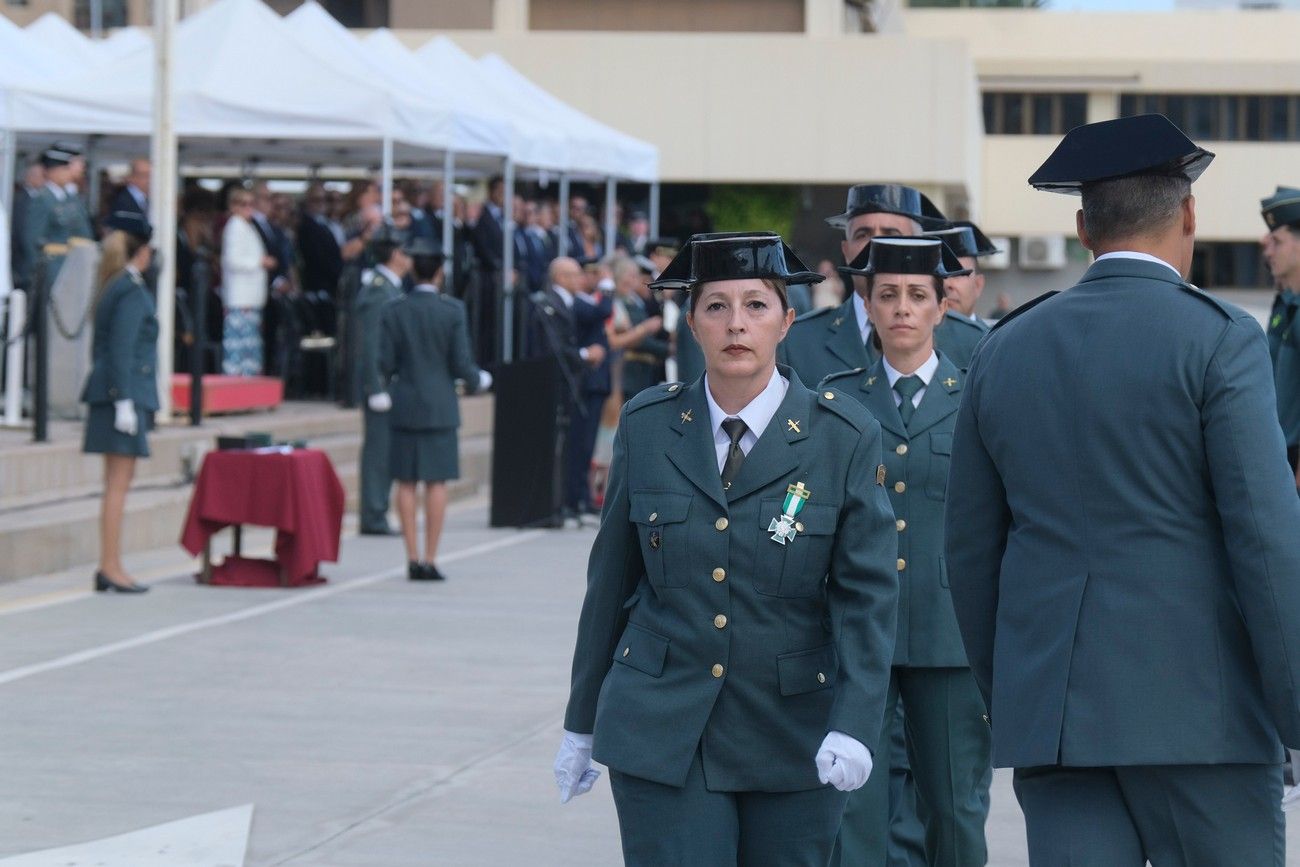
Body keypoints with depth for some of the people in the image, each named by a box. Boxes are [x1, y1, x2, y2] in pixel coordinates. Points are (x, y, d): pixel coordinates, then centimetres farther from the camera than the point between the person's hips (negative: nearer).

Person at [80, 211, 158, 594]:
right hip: (127, 393, -10)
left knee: (117, 483, 12)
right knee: (118, 484, -7)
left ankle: (110, 567, 15)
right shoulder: (132, 291, -13)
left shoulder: (113, 287, 14)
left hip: (109, 391, 10)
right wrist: (124, 401, -20)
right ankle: (110, 569, -6)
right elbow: (122, 349, -19)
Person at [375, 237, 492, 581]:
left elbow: (386, 361, -2)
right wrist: (477, 380, 14)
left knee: (406, 483, 7)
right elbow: (462, 363, -7)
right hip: (440, 407, -2)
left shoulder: (393, 310, -3)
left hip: (404, 406, 2)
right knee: (437, 482, 2)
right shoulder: (453, 310, -7)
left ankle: (413, 558, 6)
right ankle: (430, 559, 0)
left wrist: (383, 391, 18)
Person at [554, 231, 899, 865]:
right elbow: (611, 579, 9)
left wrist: (854, 726, -20)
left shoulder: (844, 437, -3)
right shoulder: (647, 426, 3)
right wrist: (582, 722, 12)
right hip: (661, 732, 1)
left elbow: (867, 595, -7)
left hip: (793, 737, 0)